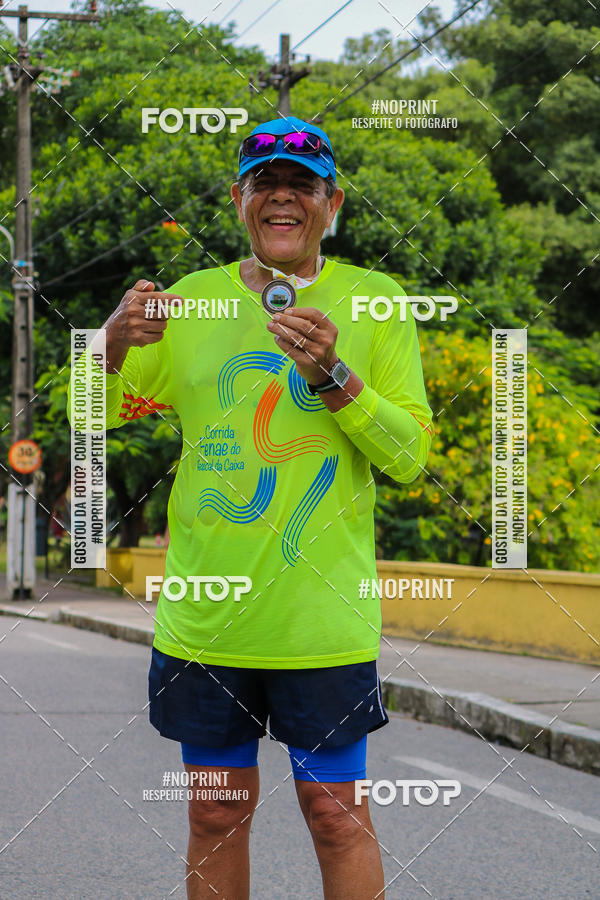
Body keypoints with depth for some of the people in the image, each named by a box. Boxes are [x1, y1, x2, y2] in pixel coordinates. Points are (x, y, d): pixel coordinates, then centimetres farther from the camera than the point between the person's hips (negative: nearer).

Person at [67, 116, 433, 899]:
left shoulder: (374, 301, 1)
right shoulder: (191, 300, 8)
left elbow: (410, 454, -5)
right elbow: (94, 416, 11)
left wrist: (333, 376, -21)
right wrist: (113, 344, -10)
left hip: (322, 619, -2)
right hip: (203, 617, 2)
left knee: (335, 811, 2)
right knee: (216, 813, 10)